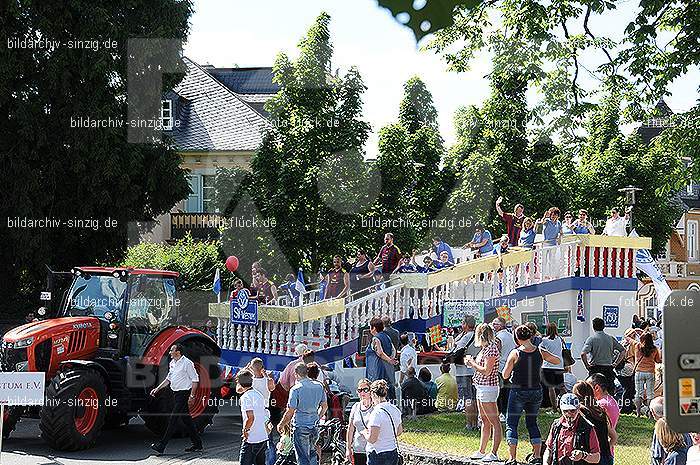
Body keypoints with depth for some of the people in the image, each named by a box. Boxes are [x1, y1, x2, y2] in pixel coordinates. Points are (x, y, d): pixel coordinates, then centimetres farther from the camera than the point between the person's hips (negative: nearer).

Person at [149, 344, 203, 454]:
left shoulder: (187, 363, -13)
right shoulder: (172, 363, 12)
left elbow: (195, 379, -12)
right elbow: (168, 379, 22)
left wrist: (192, 395, -16)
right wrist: (157, 389, 13)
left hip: (184, 394, -9)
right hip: (176, 394, 9)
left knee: (173, 419, -10)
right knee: (186, 420, 11)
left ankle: (161, 446, -11)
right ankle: (197, 444, 19)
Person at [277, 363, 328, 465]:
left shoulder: (296, 389, -15)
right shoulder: (319, 387, 1)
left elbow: (290, 412, -13)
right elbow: (324, 406, 12)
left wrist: (281, 425, 1)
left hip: (300, 427, -5)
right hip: (314, 427, 5)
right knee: (312, 454, 20)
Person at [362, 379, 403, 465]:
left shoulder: (376, 413, -19)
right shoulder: (395, 410, 6)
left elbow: (372, 439, -21)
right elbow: (399, 431, 20)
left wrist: (364, 432, -2)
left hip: (378, 455, -8)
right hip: (394, 453, 8)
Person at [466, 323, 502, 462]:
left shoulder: (491, 349, -16)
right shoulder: (485, 348, 13)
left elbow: (486, 371, -21)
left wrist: (473, 364, -9)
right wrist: (472, 362, 8)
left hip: (487, 388, -11)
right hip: (481, 388, 11)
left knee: (494, 422, -7)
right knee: (484, 421, 17)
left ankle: (494, 453, -7)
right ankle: (481, 451, 25)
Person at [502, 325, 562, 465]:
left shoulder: (515, 353, -12)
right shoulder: (540, 352, -4)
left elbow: (505, 375, -8)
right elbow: (557, 361, 12)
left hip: (518, 392, -4)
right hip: (536, 392, 4)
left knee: (511, 423, 5)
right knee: (532, 422, 18)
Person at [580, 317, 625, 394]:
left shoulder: (591, 339, -6)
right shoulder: (610, 338, 6)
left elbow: (583, 354, -19)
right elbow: (623, 350, 10)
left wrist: (587, 366, -7)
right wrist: (616, 363, 13)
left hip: (595, 369, -4)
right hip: (609, 369, 4)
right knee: (610, 392, 7)